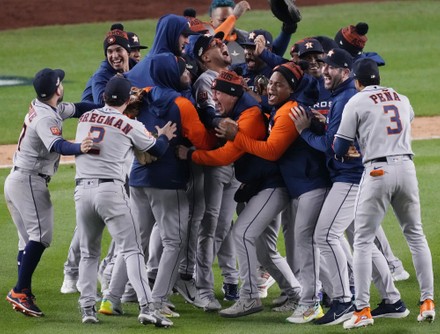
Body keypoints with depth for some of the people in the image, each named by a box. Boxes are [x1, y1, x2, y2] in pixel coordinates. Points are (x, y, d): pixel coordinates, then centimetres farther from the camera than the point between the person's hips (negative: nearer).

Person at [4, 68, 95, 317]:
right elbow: (58, 145, -37)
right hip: (30, 181, -10)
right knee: (41, 234, -16)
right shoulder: (46, 118, -19)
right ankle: (20, 291, -23)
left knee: (29, 240, 13)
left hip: (16, 180, 10)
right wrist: (78, 148, -58)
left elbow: (78, 109, 15)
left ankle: (23, 295, 11)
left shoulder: (39, 107, 10)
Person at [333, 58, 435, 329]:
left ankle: (363, 310, -8)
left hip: (378, 171, -5)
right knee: (415, 235, 15)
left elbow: (340, 149, -1)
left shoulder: (356, 102, 0)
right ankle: (428, 302, 10)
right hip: (406, 167, 5)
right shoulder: (402, 99, 16)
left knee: (363, 241, -1)